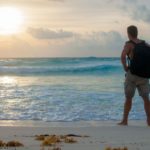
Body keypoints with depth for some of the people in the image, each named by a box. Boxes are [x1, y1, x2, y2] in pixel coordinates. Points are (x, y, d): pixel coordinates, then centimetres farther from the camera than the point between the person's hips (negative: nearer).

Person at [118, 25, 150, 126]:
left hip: (132, 73, -4)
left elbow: (123, 56, -25)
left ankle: (125, 121, 11)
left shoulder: (129, 44, -7)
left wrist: (125, 67, -11)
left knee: (128, 98, 8)